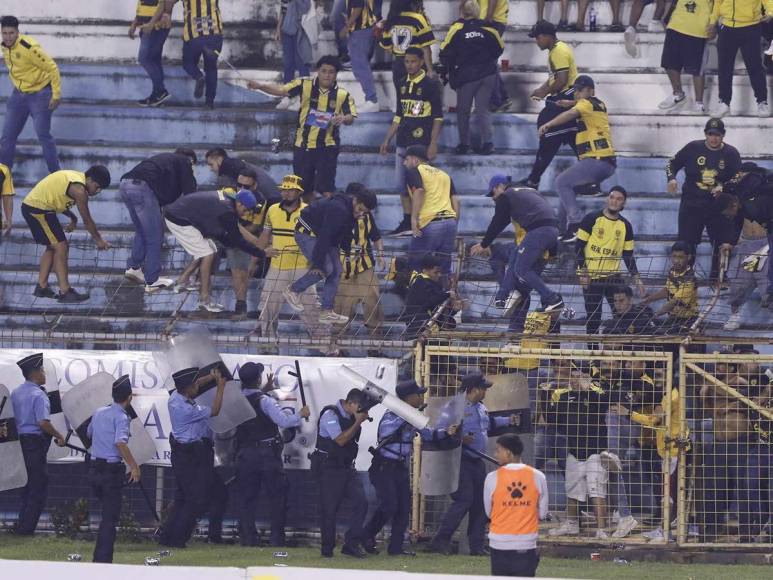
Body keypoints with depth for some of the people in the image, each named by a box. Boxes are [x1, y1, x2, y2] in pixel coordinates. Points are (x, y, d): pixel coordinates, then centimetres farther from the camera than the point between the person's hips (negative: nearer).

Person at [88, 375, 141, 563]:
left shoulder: (98, 413, 10)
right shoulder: (121, 417, -13)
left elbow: (89, 433, 28)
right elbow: (120, 442, -30)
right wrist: (134, 466, -28)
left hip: (94, 468, 7)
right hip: (112, 469, -7)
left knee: (107, 511, 23)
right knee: (110, 517, -2)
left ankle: (98, 559, 24)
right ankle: (104, 560, -6)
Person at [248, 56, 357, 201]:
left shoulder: (342, 95, -3)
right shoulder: (305, 86, -2)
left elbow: (351, 117, -8)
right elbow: (281, 90, -7)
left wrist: (343, 118, -33)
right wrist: (259, 86, -23)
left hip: (327, 147, -2)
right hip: (303, 145, 2)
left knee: (326, 189, -8)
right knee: (304, 188, 13)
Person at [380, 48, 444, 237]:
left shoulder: (430, 85, -5)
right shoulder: (403, 84, 14)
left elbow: (438, 117, -7)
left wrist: (433, 144, -13)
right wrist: (387, 140, 18)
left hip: (420, 143, -7)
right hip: (402, 142, 7)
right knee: (402, 185, 8)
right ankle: (407, 223, 15)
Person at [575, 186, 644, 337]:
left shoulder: (626, 226, 7)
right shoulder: (592, 219, -3)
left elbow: (628, 255, 11)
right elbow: (579, 246, -3)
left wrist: (636, 278, 1)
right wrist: (583, 272, -11)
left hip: (613, 276, 3)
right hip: (591, 277, -3)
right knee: (593, 318, 0)